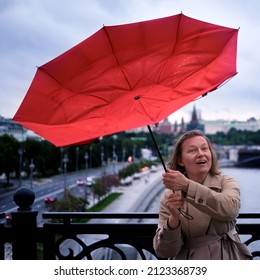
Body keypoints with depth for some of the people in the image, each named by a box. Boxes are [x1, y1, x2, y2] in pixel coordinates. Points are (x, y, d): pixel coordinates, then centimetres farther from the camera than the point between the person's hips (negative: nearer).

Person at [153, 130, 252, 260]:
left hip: (227, 256, 0)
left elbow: (230, 208, -19)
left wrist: (187, 186, -23)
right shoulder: (169, 196, 2)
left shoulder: (226, 182, 4)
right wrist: (174, 219, -20)